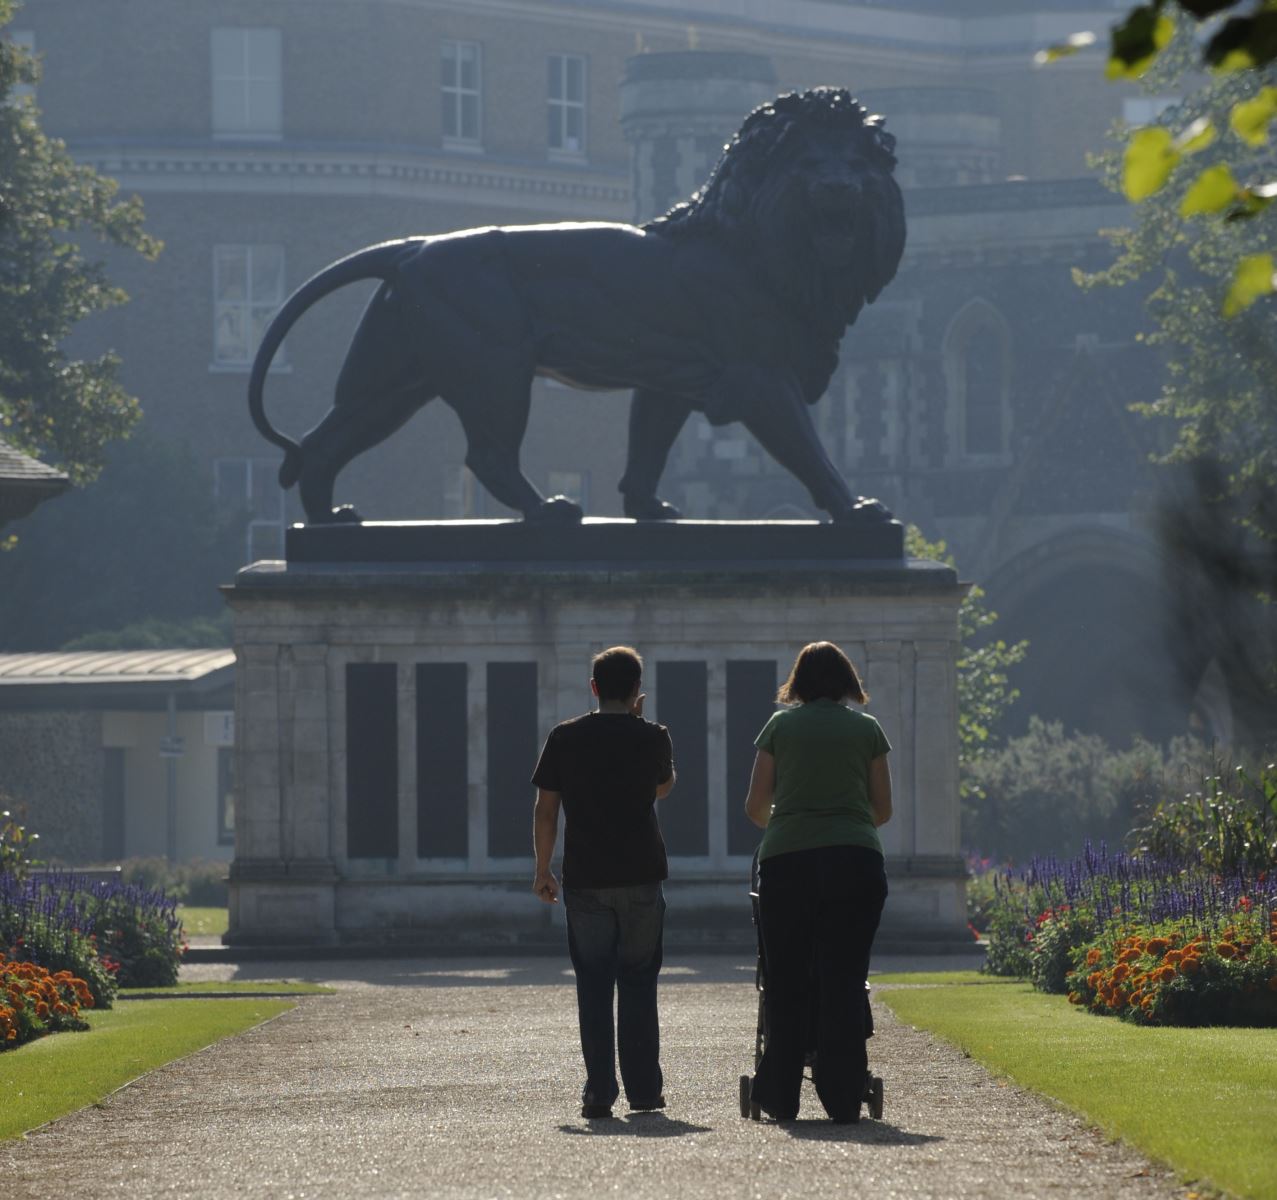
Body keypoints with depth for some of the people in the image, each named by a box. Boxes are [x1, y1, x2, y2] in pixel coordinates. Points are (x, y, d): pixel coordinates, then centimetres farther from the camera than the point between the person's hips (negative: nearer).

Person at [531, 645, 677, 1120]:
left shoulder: (565, 738, 0)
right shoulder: (652, 737, -2)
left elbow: (545, 809, 0)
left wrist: (543, 869, 9)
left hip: (585, 880, 0)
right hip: (641, 877, 0)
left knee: (593, 987, 3)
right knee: (638, 983, 9)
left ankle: (599, 1092, -2)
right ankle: (643, 1090, 10)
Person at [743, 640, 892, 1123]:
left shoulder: (780, 725, 9)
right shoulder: (867, 729, 9)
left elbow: (755, 806, 9)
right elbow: (883, 809, 12)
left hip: (785, 863, 0)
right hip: (855, 861, 0)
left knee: (786, 982, 7)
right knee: (843, 983, 2)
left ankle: (779, 1096, 8)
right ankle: (842, 1097, -1)